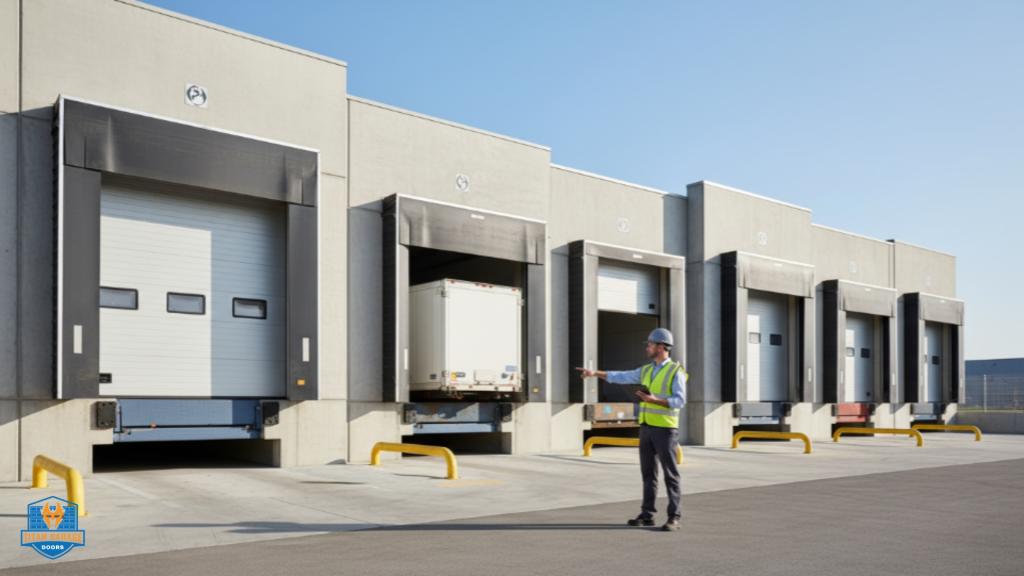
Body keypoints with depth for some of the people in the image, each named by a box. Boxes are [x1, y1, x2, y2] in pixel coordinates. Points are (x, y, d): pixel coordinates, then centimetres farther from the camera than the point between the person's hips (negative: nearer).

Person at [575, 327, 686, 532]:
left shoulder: (676, 371, -9)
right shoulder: (646, 370, 12)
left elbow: (680, 400, -17)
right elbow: (621, 377, 14)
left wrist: (654, 400, -25)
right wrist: (595, 373, 8)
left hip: (665, 429, -7)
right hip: (646, 427, 7)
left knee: (670, 474, -4)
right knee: (648, 473, 8)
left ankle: (674, 517, 1)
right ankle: (647, 515, 14)